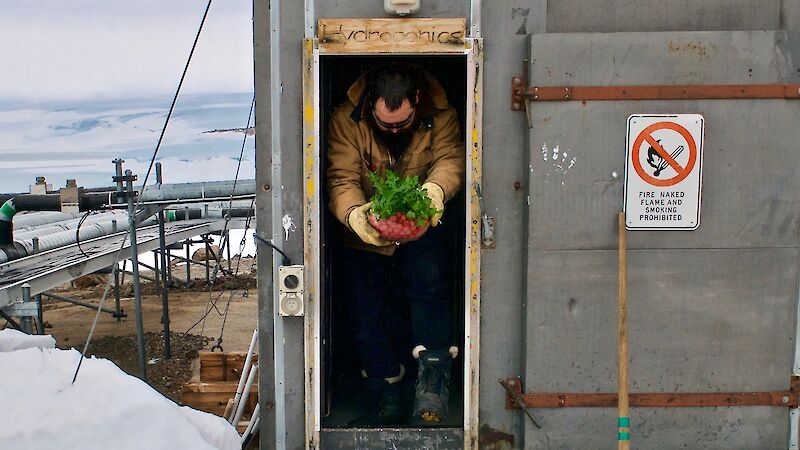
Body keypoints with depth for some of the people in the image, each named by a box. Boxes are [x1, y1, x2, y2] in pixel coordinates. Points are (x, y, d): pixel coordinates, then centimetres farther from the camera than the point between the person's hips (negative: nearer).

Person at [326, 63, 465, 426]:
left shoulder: (441, 116, -9)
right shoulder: (346, 121, -14)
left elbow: (451, 158, -18)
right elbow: (342, 179, -20)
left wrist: (435, 188, -43)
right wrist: (354, 214, -42)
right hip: (364, 237, 1)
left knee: (431, 283, -27)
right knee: (365, 316, -2)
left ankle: (432, 389, -22)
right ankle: (386, 399, 14)